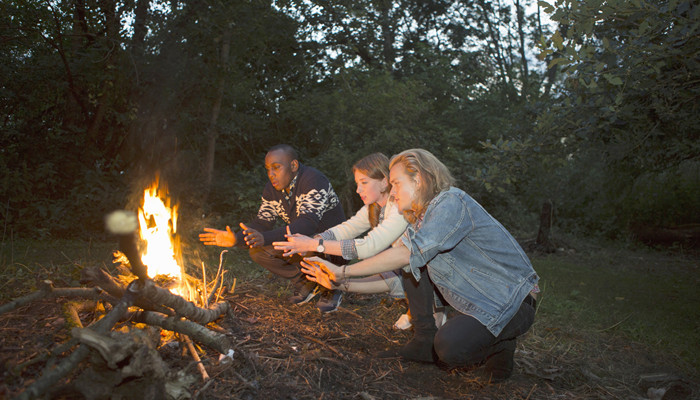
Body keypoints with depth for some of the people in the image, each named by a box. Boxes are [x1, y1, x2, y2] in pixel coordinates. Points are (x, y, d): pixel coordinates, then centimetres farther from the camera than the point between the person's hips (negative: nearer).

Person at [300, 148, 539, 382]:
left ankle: (499, 345, 1)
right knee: (413, 267, 1)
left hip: (511, 302, -8)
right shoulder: (421, 219, 9)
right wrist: (341, 280, -2)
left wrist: (344, 271, -23)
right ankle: (426, 338, 6)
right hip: (477, 300, 8)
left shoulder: (452, 202, -20)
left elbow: (406, 253, -28)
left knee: (449, 347, -29)